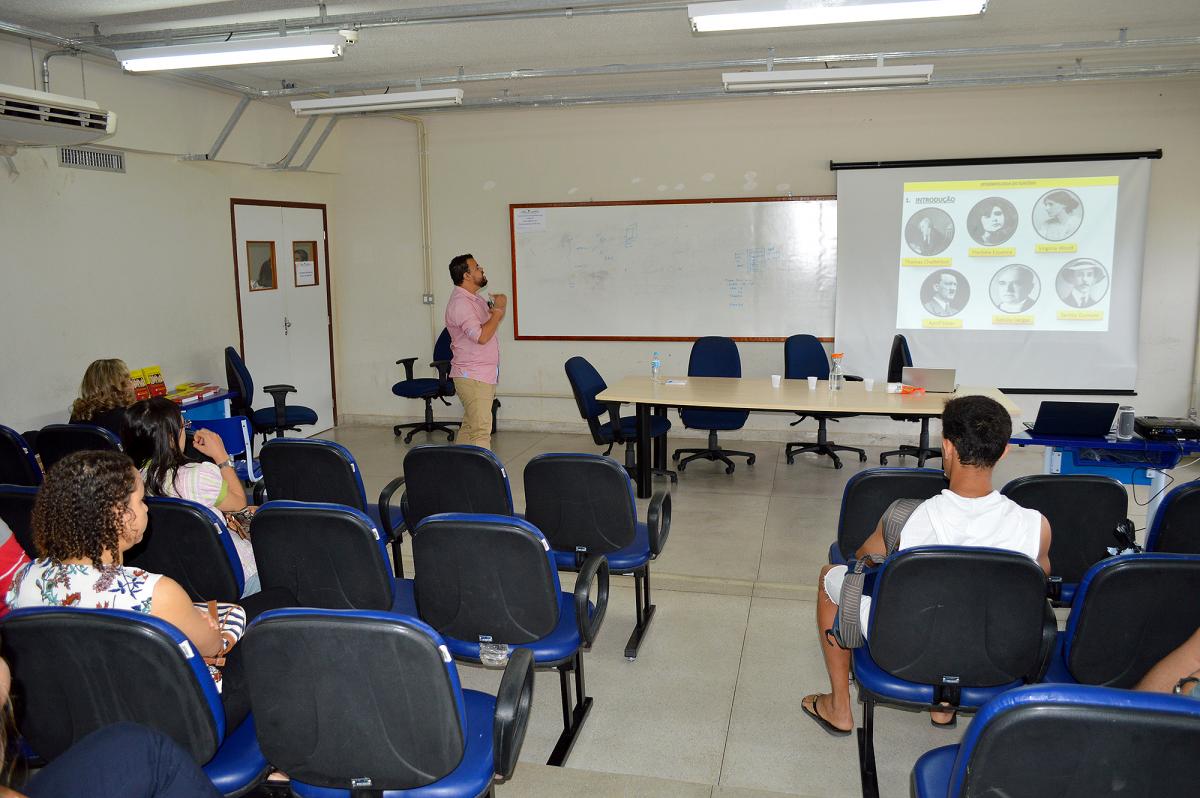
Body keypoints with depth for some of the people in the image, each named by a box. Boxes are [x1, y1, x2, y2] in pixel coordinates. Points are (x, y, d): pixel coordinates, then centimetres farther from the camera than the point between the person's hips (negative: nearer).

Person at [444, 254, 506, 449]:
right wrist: (498, 310, -16)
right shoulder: (460, 302, -17)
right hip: (473, 378, -10)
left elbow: (490, 326, 23)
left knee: (469, 426, 14)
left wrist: (499, 308, 3)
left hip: (484, 376, 10)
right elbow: (482, 336, -27)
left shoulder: (475, 299, 14)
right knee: (481, 431, -11)